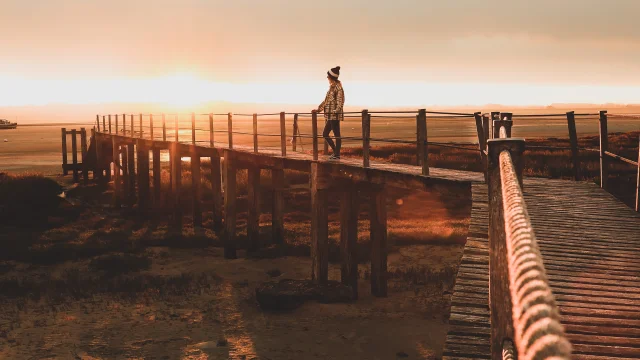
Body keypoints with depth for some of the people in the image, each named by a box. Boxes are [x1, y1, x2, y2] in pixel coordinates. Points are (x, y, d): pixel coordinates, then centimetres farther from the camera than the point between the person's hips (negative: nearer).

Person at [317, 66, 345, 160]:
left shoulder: (338, 88, -9)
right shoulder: (331, 88, 16)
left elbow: (340, 100, -16)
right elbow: (326, 100, 23)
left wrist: (337, 110, -28)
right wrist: (319, 109, 23)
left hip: (335, 116, -10)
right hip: (329, 116, 10)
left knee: (337, 135, -4)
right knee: (325, 134, 12)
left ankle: (337, 154, 1)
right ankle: (335, 152, 20)